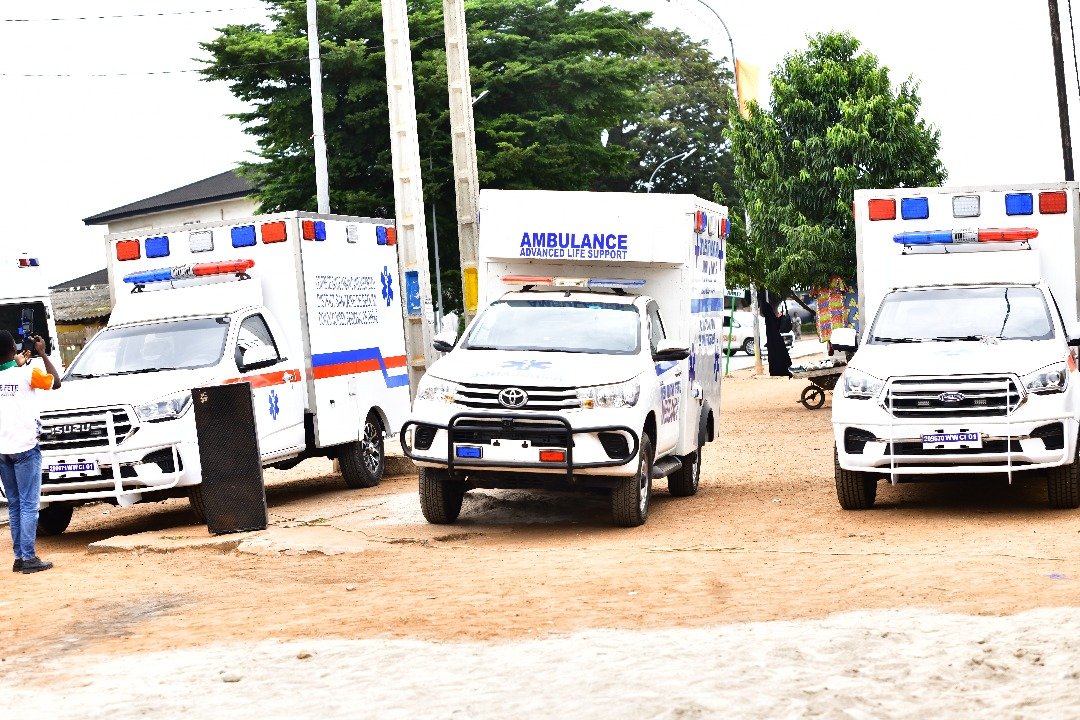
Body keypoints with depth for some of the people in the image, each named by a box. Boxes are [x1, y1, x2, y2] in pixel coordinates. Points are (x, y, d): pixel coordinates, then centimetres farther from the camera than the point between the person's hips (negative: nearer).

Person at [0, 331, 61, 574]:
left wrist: (20, 362, 30)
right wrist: (42, 354, 12)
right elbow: (55, 381, 6)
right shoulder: (27, 373, -10)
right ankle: (28, 558, -7)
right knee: (28, 505, -3)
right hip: (24, 447, -5)